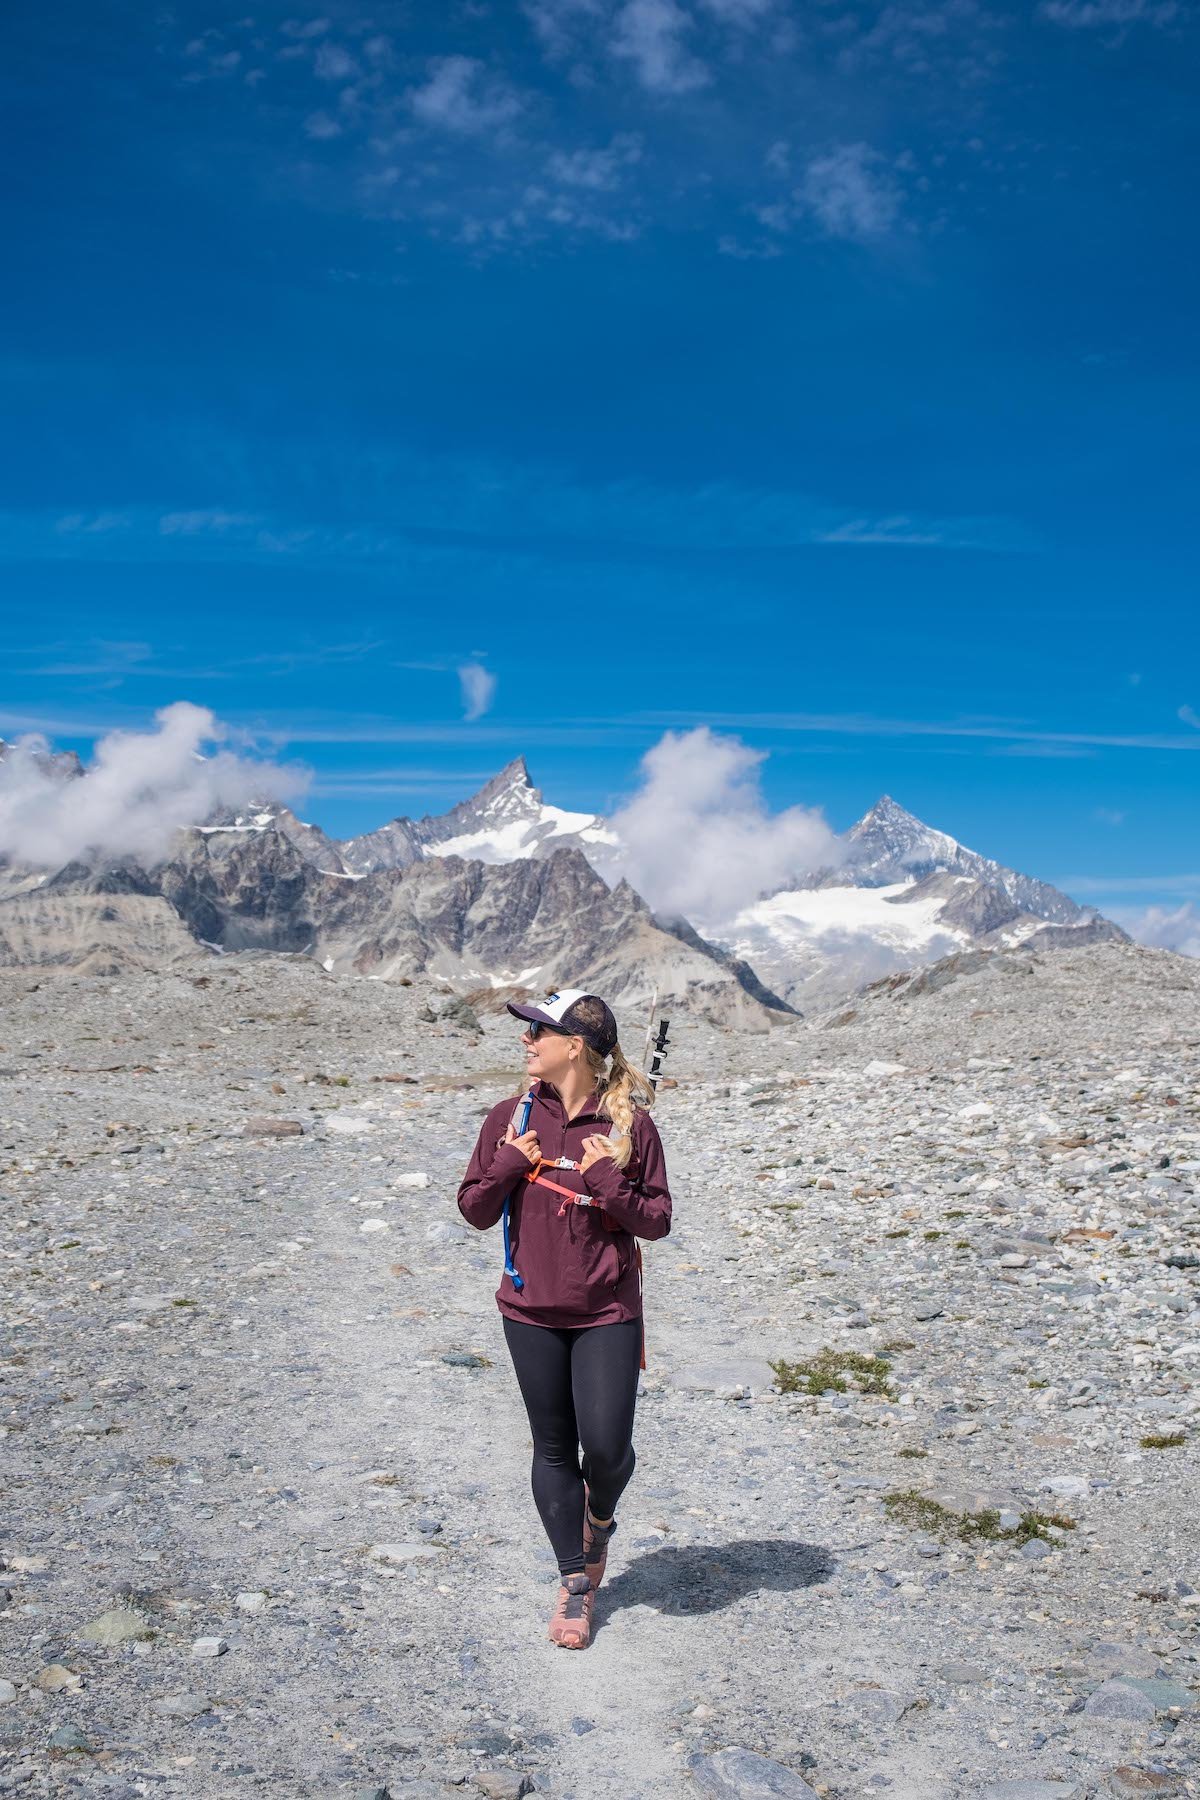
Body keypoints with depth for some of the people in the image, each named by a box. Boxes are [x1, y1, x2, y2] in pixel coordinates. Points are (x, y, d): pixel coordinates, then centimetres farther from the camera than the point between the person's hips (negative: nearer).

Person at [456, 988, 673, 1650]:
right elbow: (475, 1211, 3)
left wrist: (607, 1180, -19)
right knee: (553, 1449, 10)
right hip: (531, 1311, 2)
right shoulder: (511, 1118, -2)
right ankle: (575, 1582, 28)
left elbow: (656, 1222, -5)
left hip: (608, 1315, -2)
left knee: (606, 1446, -3)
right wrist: (506, 1167, -14)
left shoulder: (629, 1124, -8)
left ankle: (599, 1519, 34)